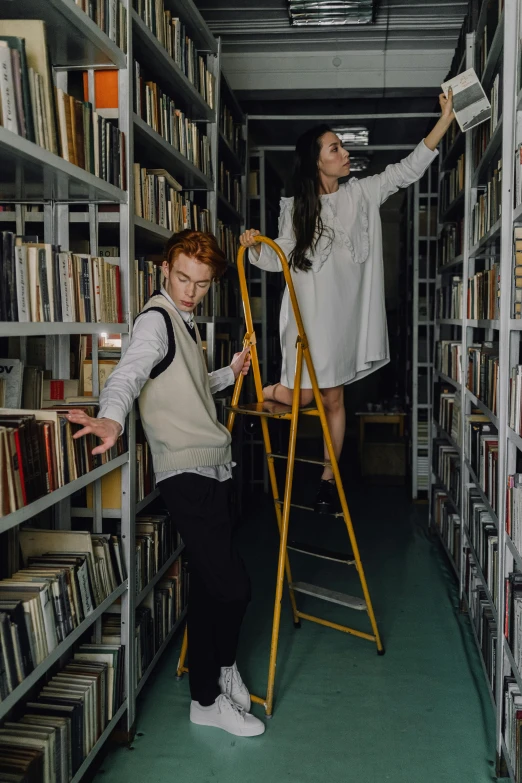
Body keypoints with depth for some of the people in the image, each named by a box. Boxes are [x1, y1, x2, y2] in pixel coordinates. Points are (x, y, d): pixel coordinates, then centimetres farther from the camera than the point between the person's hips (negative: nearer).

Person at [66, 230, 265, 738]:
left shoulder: (184, 322, 18)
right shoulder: (156, 320, -11)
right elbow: (127, 374, -31)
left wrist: (230, 373, 23)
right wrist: (111, 418, -49)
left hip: (210, 469, 9)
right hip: (186, 474, -9)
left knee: (210, 586, 17)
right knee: (231, 587, -8)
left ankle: (216, 675, 33)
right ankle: (208, 700, 11)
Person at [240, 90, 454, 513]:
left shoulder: (363, 194, 6)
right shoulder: (296, 208, 1)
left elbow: (409, 169, 4)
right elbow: (281, 258, 3)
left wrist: (446, 118, -3)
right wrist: (255, 247, -18)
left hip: (345, 316, 2)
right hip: (308, 316, -2)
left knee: (334, 398, 9)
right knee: (298, 395, -7)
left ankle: (328, 478, 21)